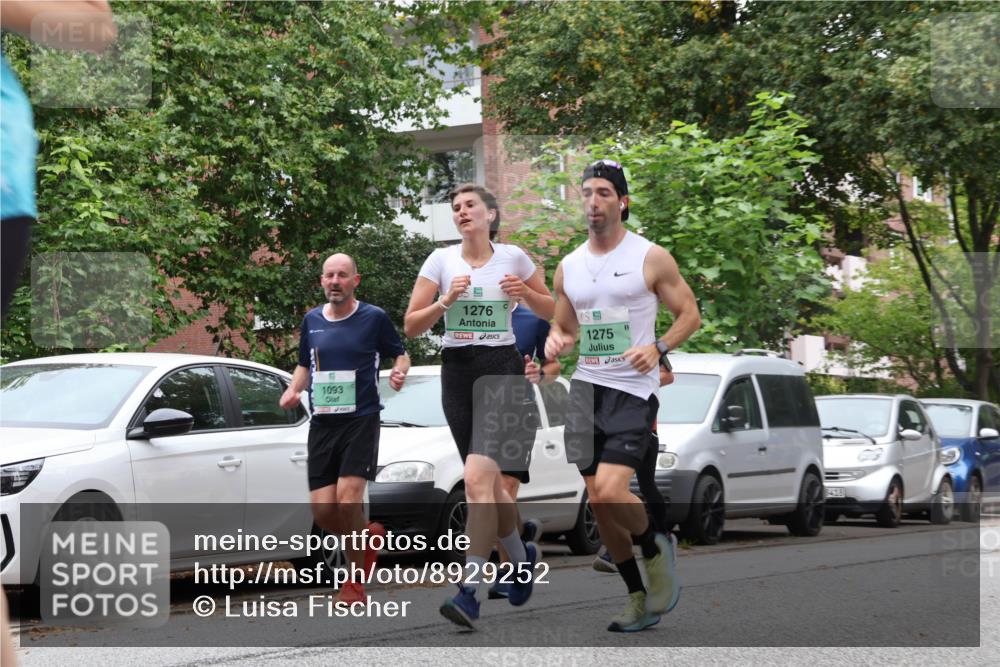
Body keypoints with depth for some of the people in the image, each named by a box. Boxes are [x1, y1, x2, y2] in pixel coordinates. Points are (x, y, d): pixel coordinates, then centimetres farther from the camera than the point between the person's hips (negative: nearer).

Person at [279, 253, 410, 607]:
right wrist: (292, 390, 3)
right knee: (322, 511, -5)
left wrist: (399, 372, -13)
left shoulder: (374, 317, -1)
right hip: (322, 423, 4)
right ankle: (369, 535, 28)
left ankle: (355, 584, -4)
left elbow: (400, 354, 9)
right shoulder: (312, 320, 11)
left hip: (361, 419, -4)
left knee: (348, 495, -19)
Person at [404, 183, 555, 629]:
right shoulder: (441, 260, 4)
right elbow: (411, 326, 2)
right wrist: (446, 301, -13)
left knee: (477, 479, -17)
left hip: (502, 370, -3)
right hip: (457, 370, 3)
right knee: (489, 481, 11)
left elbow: (551, 311, 12)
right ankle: (521, 556, 38)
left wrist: (525, 292, -7)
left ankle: (470, 592, -20)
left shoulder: (514, 258, 2)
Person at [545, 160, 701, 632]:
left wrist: (659, 348, -16)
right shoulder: (568, 267, 10)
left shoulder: (651, 258, -4)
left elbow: (690, 314, 1)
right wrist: (556, 341, -3)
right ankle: (639, 600, 20)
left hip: (633, 390, -5)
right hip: (586, 387, 6)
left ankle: (656, 549, 11)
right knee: (598, 502, 5)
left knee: (609, 491, -20)